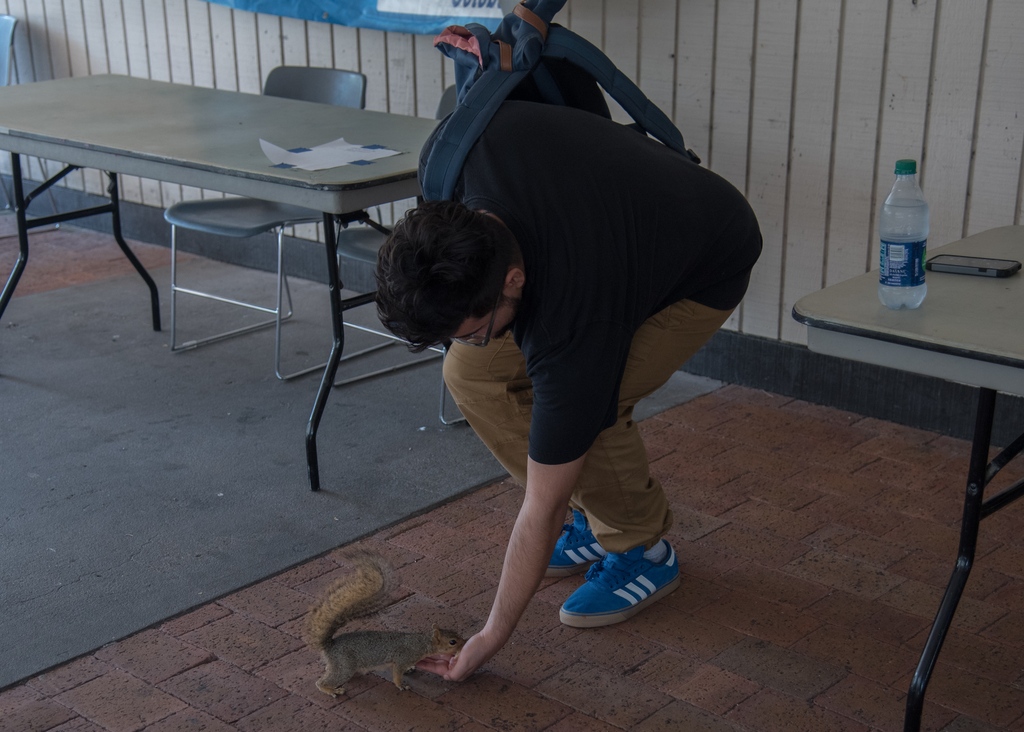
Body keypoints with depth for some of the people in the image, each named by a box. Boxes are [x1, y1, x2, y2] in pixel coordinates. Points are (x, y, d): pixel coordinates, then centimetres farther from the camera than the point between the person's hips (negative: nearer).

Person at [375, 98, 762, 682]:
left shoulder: (574, 327, -40)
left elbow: (542, 512, -29)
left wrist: (493, 637, -21)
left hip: (707, 268, -7)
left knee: (586, 409, -29)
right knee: (473, 374, -9)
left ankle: (644, 550, -1)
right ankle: (596, 520, 9)